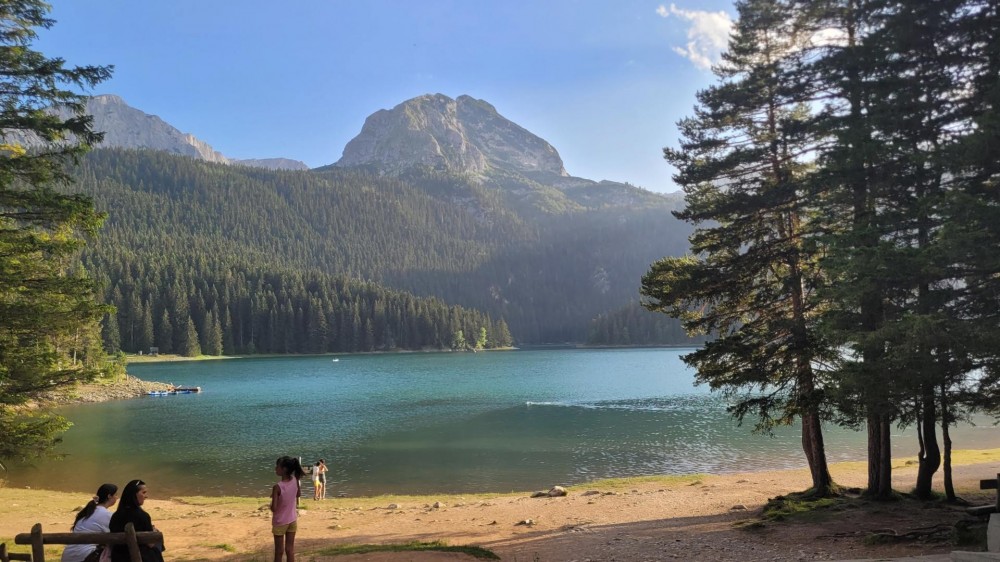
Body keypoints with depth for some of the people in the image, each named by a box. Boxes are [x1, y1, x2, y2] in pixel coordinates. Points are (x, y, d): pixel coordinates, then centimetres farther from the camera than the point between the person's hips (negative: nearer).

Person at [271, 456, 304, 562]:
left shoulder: (277, 487, -26)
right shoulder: (295, 480, -9)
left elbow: (273, 508, -24)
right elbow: (299, 494, 10)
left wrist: (271, 505, -4)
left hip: (280, 522, -5)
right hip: (292, 520, 5)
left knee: (279, 551, 9)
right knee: (290, 550, 11)